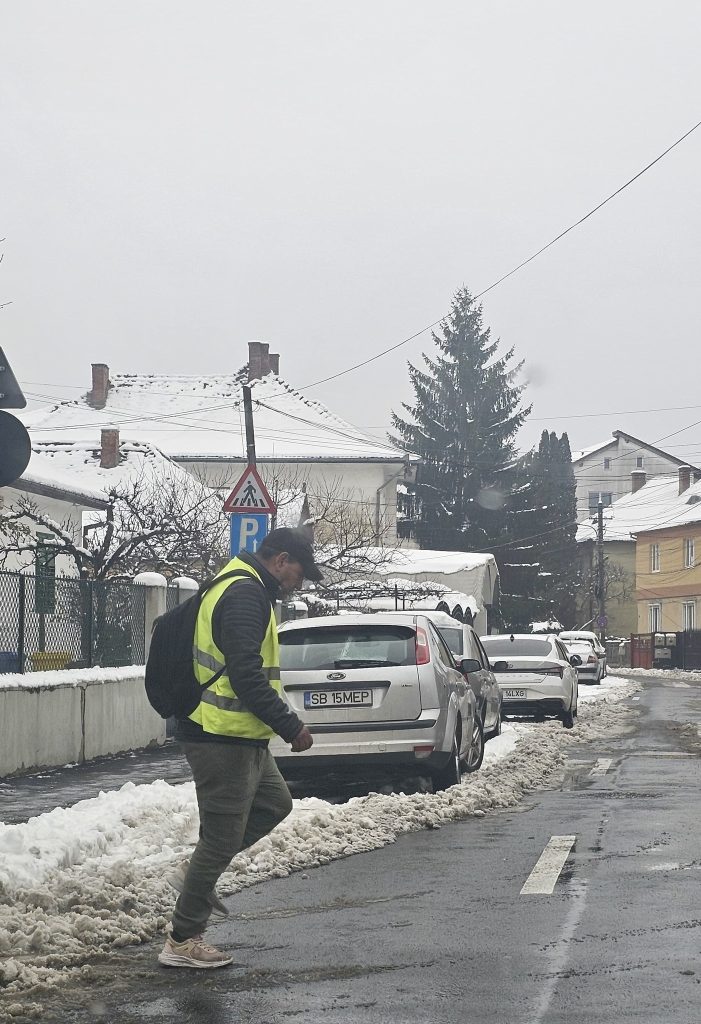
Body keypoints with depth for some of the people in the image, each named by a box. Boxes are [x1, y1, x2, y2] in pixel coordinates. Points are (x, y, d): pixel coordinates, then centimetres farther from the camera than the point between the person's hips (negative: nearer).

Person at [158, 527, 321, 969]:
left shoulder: (239, 589, 16)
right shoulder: (245, 596, -19)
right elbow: (246, 676, -26)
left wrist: (284, 722, 24)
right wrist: (291, 727, -20)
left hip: (239, 737, 11)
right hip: (224, 738, -11)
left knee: (275, 803, 22)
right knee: (222, 838, -2)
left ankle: (198, 876, 24)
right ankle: (183, 942, 7)